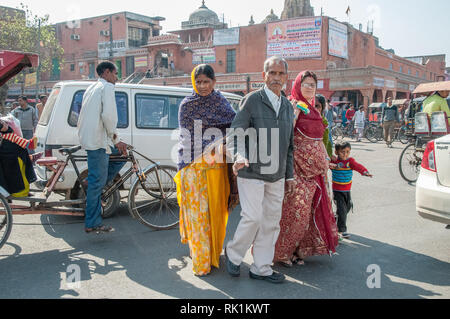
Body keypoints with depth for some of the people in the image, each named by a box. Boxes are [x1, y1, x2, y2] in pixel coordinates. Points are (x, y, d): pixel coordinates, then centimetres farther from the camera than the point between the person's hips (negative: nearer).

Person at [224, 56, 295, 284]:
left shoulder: (288, 107, 13)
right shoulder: (252, 100, -6)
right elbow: (235, 134, -12)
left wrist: (289, 175, 16)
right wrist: (238, 156, -31)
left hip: (276, 175, 6)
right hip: (251, 172, -6)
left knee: (272, 220, 8)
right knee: (253, 218, -9)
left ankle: (261, 269, 20)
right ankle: (233, 254, 19)